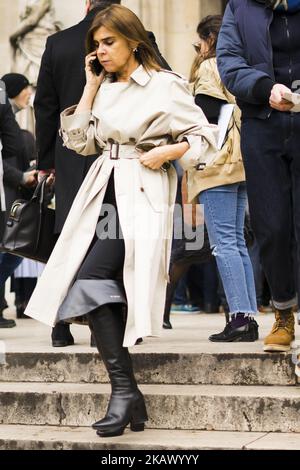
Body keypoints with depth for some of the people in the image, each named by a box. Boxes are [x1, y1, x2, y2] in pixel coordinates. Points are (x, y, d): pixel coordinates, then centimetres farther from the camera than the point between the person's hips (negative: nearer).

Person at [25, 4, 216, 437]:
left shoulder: (165, 86, -3)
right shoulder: (105, 89, 16)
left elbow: (204, 137, -1)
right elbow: (80, 141, 10)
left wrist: (166, 152, -16)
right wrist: (90, 87, 9)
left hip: (141, 195, -7)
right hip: (103, 191, 7)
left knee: (89, 280, -21)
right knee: (97, 285, -1)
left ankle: (123, 389, -17)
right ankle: (126, 393, 5)